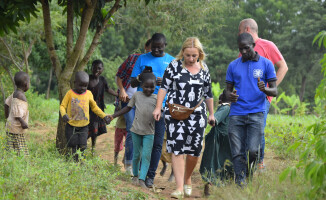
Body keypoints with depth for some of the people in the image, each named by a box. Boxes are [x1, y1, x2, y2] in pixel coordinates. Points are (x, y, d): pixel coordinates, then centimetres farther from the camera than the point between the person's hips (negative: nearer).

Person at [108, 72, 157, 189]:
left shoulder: (156, 98, 1)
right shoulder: (137, 95, 4)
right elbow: (128, 108, 13)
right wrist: (114, 116, 10)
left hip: (149, 132, -1)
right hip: (136, 130, 1)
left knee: (146, 155, -10)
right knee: (137, 154, 10)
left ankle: (142, 179, -13)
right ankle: (135, 175, 29)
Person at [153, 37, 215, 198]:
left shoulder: (204, 69, 9)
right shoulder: (174, 66, 1)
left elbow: (208, 94, 17)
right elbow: (164, 87, 2)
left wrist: (211, 114, 20)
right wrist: (158, 107, -6)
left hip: (197, 115, 2)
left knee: (194, 151, 0)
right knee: (177, 150, -8)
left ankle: (187, 180, 26)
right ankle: (179, 188, -9)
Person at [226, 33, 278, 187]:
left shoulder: (266, 64, 6)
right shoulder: (233, 66, 12)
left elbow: (274, 91, 6)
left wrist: (265, 90, -18)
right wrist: (229, 96, -9)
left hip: (256, 113, -2)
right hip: (236, 114, 2)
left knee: (252, 151, -11)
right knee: (237, 153, -4)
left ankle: (250, 166, 20)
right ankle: (240, 182, 5)